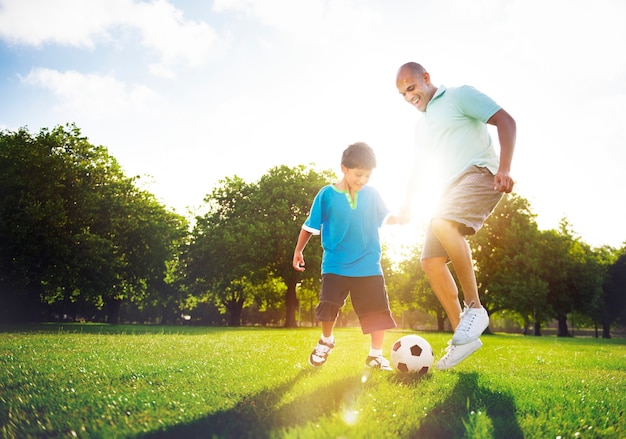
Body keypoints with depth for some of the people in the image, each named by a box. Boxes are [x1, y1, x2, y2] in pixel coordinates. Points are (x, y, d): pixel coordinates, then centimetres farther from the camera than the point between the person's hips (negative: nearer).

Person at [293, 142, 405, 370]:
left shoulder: (372, 194, 0)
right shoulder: (327, 195, -6)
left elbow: (385, 218, 9)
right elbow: (310, 225, 3)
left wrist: (399, 218, -12)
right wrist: (298, 251, 5)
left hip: (368, 265, 2)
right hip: (335, 265, -1)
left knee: (378, 311, 0)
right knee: (328, 306, 0)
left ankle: (376, 354, 14)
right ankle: (326, 341, 29)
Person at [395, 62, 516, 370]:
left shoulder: (460, 96, 2)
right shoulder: (421, 126, 24)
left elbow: (505, 121, -8)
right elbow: (419, 171, 32)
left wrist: (504, 168, -21)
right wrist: (406, 206, 22)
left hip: (480, 175, -8)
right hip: (452, 189, 8)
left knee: (442, 224, -35)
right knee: (430, 261, -4)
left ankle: (475, 308, -22)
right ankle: (462, 337, 4)